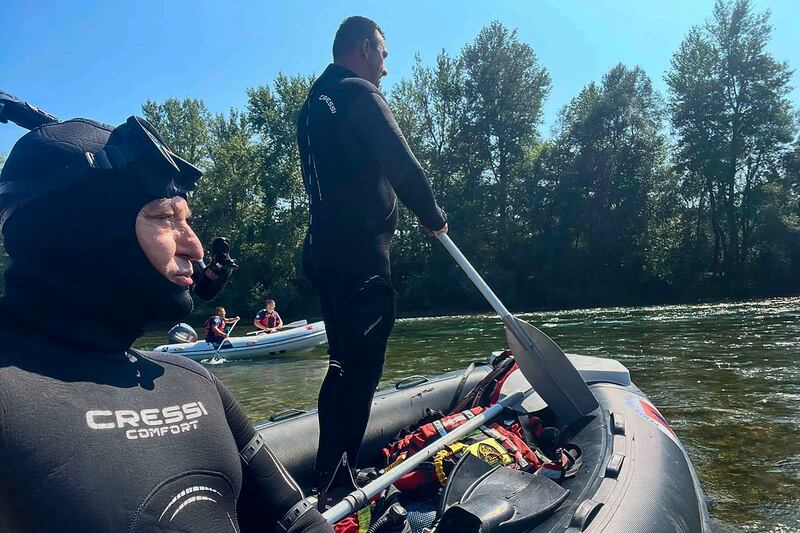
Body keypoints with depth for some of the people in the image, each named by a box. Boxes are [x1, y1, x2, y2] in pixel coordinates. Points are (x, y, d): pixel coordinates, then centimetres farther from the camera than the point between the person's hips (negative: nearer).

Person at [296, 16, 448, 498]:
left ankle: (329, 474, 26)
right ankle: (332, 488, -1)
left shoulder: (313, 104, 21)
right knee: (360, 372, -6)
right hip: (360, 254, -10)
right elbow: (404, 167, -12)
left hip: (325, 249, 10)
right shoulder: (359, 93, -8)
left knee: (347, 366, 16)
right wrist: (434, 217, 3)